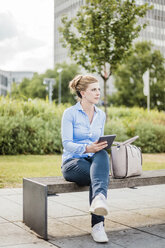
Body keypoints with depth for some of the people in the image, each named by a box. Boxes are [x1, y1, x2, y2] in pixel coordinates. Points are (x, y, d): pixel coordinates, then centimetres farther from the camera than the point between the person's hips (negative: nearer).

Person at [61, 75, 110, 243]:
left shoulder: (101, 115, 14)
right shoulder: (70, 113, -4)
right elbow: (67, 144, -14)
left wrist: (100, 148, -5)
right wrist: (87, 148, -32)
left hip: (95, 160, 4)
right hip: (72, 162, -4)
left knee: (102, 153, -35)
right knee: (100, 177, -35)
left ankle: (98, 199, -53)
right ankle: (98, 225, -39)